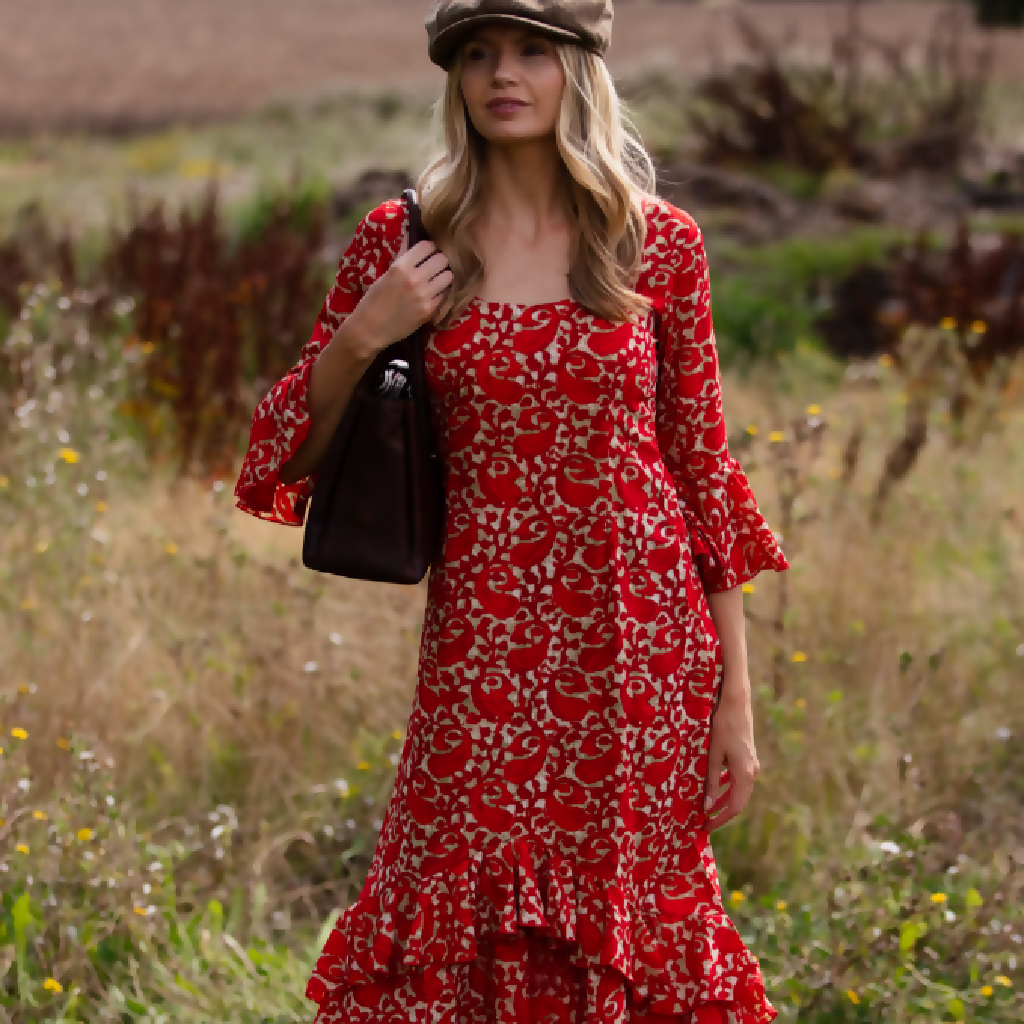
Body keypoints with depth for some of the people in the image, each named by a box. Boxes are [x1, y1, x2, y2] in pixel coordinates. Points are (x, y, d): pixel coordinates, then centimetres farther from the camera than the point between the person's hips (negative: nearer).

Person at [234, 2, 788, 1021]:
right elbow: (294, 459, 7)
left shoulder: (659, 242, 2)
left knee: (635, 919, 7)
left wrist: (736, 695, 1)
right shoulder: (402, 242, 2)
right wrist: (361, 335, -11)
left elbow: (701, 465, 4)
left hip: (641, 647, 0)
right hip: (483, 654, 0)